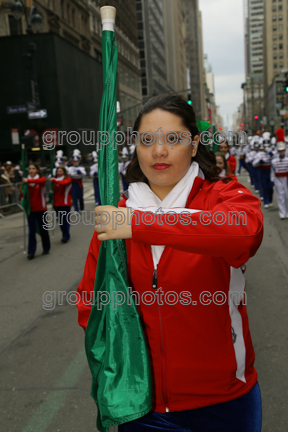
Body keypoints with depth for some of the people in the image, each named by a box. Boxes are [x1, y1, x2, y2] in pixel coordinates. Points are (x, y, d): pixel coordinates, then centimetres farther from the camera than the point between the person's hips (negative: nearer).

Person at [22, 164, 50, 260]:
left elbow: (41, 181, -27)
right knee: (32, 231, -1)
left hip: (41, 209, -2)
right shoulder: (26, 181, 6)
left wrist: (28, 181, -38)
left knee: (43, 229, 7)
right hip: (31, 209, 2)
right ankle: (31, 252, 3)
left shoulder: (42, 178, -3)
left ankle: (46, 248, 22)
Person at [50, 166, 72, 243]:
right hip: (57, 203, 5)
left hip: (65, 203, -5)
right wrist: (52, 191, -1)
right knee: (60, 220, 9)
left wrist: (54, 180, -26)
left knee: (65, 220, -8)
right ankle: (65, 235, 20)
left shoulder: (68, 179, -2)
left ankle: (66, 236, -1)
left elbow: (64, 183, -24)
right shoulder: (55, 180, 13)